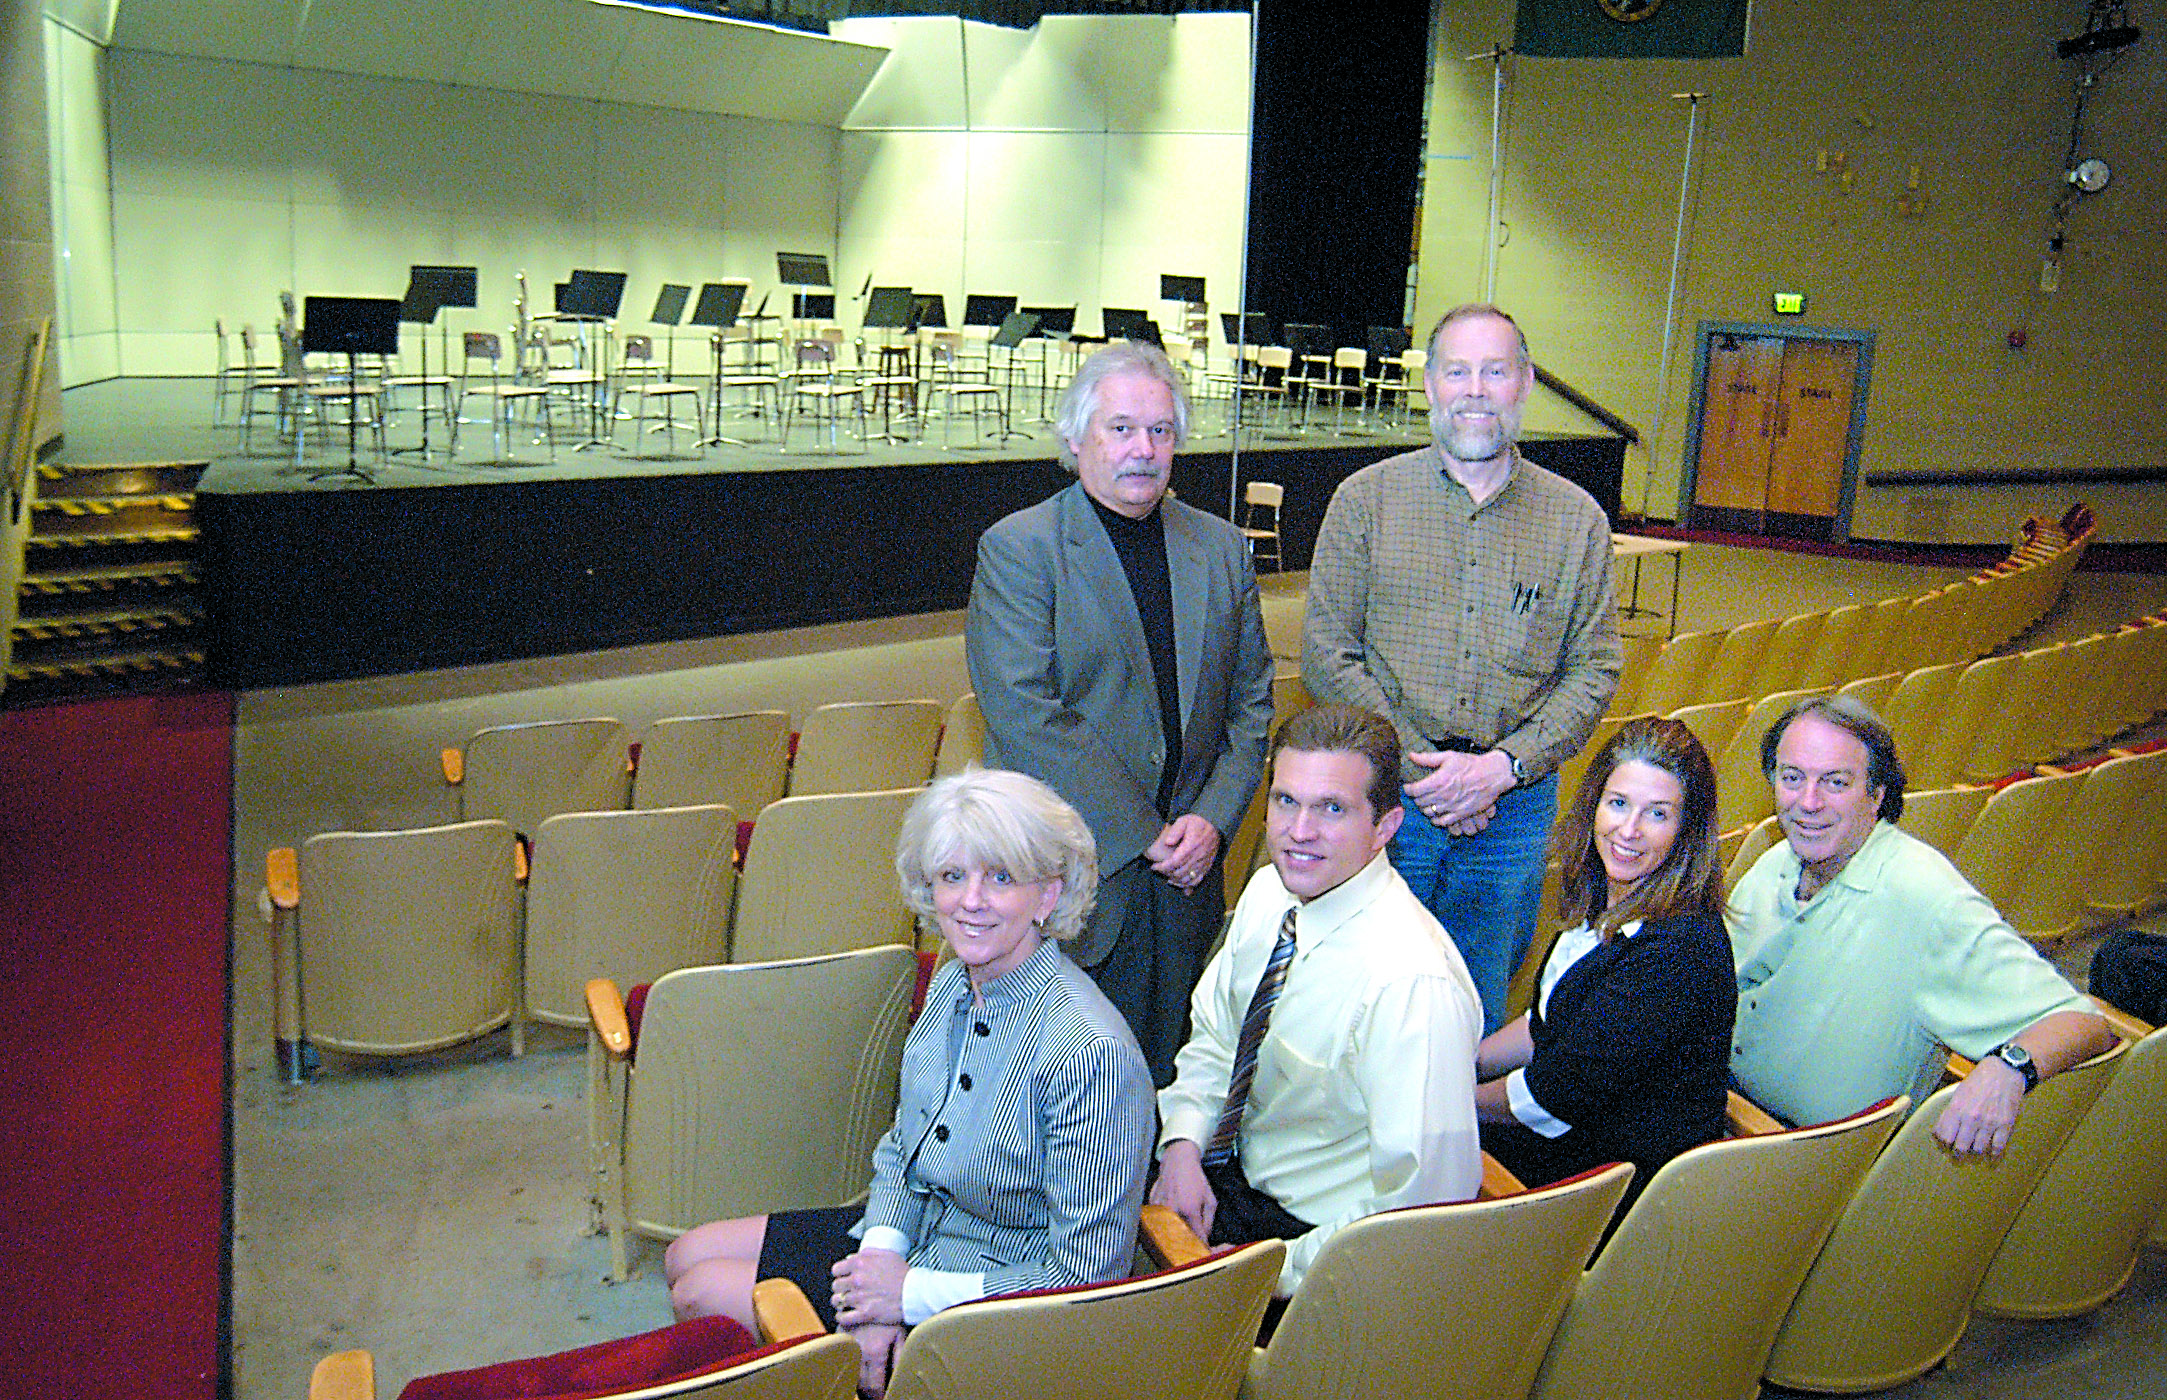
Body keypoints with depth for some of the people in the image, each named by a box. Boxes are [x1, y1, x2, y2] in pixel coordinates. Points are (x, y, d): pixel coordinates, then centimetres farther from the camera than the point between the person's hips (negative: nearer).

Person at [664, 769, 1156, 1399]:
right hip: (911, 1237, 8)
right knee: (687, 1258, 11)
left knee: (700, 1297, -5)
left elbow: (1087, 1276, -24)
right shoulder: (950, 984, -2)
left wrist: (912, 1293, -20)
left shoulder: (1093, 1051, -29)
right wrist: (882, 1255, -10)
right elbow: (901, 1149, 10)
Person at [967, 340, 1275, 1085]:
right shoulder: (1017, 548, -7)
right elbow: (1025, 715, -15)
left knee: (1169, 1074, 13)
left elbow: (1252, 700, 11)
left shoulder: (1222, 549, 9)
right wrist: (1142, 836, -14)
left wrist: (1213, 819, -5)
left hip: (1186, 879, 4)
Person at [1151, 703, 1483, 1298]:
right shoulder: (1269, 892, -5)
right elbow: (1213, 1039, 9)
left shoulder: (1414, 987, -31)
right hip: (1225, 1166, 7)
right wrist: (1182, 1146, -8)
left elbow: (1424, 1210, -28)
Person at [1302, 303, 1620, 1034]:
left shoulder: (1576, 519, 6)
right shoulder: (1366, 499, 1)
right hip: (1385, 798, -1)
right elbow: (1327, 656, -3)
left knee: (1477, 1019, 13)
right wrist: (1421, 767, -11)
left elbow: (1594, 670, 4)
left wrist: (1501, 768, -11)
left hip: (1515, 806, 2)